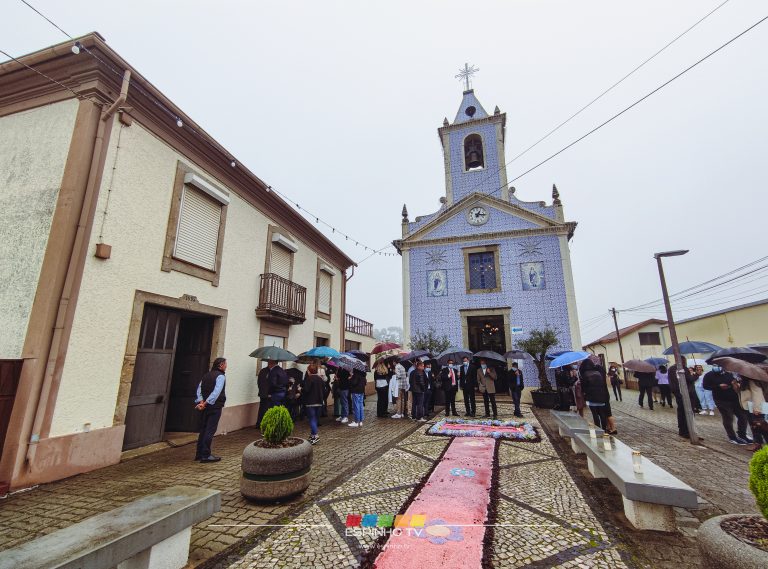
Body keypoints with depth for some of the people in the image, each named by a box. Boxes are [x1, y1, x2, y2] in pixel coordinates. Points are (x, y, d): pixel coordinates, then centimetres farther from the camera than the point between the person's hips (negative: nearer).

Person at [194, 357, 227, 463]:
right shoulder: (220, 376, -12)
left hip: (206, 407, 8)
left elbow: (199, 389, 3)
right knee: (210, 431, -2)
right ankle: (205, 455, 2)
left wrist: (200, 401, -7)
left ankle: (199, 454, 23)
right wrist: (206, 403, -18)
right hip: (215, 407, -8)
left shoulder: (206, 375, 13)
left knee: (203, 430, 15)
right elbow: (216, 392, -22)